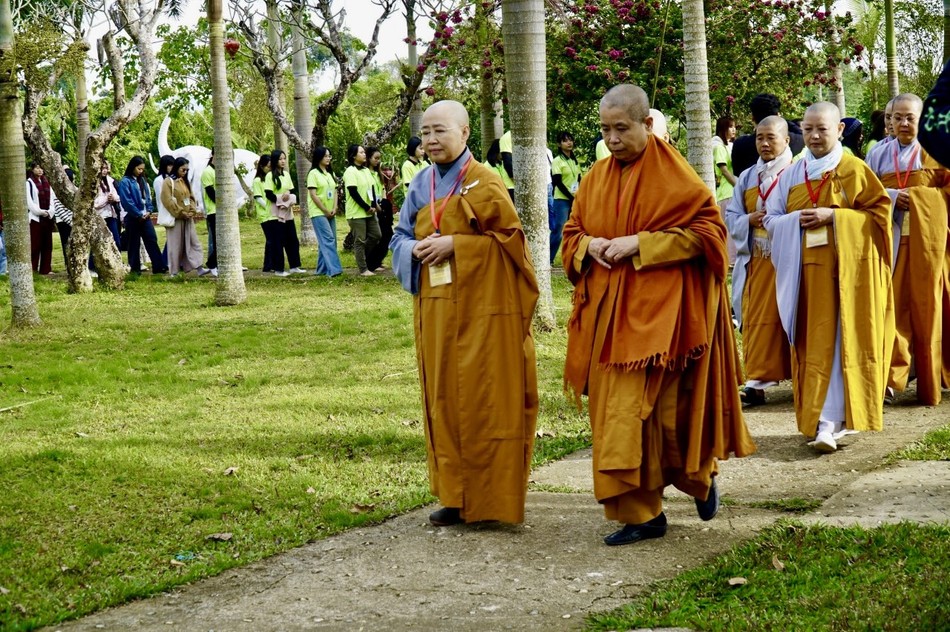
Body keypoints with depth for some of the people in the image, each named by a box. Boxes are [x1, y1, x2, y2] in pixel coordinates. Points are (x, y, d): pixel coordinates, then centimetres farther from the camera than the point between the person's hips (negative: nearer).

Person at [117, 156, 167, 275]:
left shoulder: (142, 181, 13)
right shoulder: (125, 182, -9)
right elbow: (127, 201, -15)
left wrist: (149, 210, -1)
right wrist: (139, 214, -13)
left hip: (145, 216, 6)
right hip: (133, 217, -6)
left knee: (152, 240, -1)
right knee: (134, 243, 2)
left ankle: (158, 266, -4)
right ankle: (135, 268, 9)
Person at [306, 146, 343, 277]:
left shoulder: (330, 173, 15)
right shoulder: (313, 173, -7)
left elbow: (335, 192, 14)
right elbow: (313, 194, -12)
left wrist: (334, 209, -2)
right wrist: (325, 211, -11)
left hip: (330, 214, 7)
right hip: (319, 213, -7)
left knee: (325, 242, 7)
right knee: (328, 240, -16)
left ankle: (322, 269, 13)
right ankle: (334, 269, -23)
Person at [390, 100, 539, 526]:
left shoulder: (484, 183, -7)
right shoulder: (421, 185, 11)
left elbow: (509, 237, -9)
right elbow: (400, 237, 15)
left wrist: (455, 244, -17)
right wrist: (416, 249, -8)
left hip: (481, 308, -6)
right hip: (435, 310, 6)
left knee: (483, 401, -3)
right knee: (443, 399, 7)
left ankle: (491, 499, 4)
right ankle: (456, 495, 15)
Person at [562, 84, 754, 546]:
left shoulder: (674, 176, -6)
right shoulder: (597, 178, 11)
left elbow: (706, 230, -11)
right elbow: (572, 233, 17)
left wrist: (639, 243, -17)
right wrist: (590, 245, -7)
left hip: (659, 311, -6)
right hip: (608, 313, 6)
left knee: (664, 408, -7)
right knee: (616, 411, 4)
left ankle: (701, 477, 19)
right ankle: (639, 513, 11)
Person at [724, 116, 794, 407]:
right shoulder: (747, 177, 16)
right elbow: (731, 216, 14)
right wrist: (750, 219, -6)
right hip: (755, 260, 4)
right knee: (757, 319, 0)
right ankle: (758, 381, 0)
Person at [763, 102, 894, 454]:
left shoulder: (854, 170, 0)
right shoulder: (792, 175, 11)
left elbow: (879, 210, -3)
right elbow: (771, 219, 13)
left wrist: (833, 216, -14)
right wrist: (797, 221, -9)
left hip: (846, 267, -4)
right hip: (806, 270, 4)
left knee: (838, 340, -9)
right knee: (811, 342, 4)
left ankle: (829, 421, -15)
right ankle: (819, 417, 13)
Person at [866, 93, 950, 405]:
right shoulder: (878, 157, 13)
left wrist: (915, 196, -12)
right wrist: (890, 196, -10)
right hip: (890, 239, 2)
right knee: (892, 305, -7)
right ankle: (890, 377, -9)